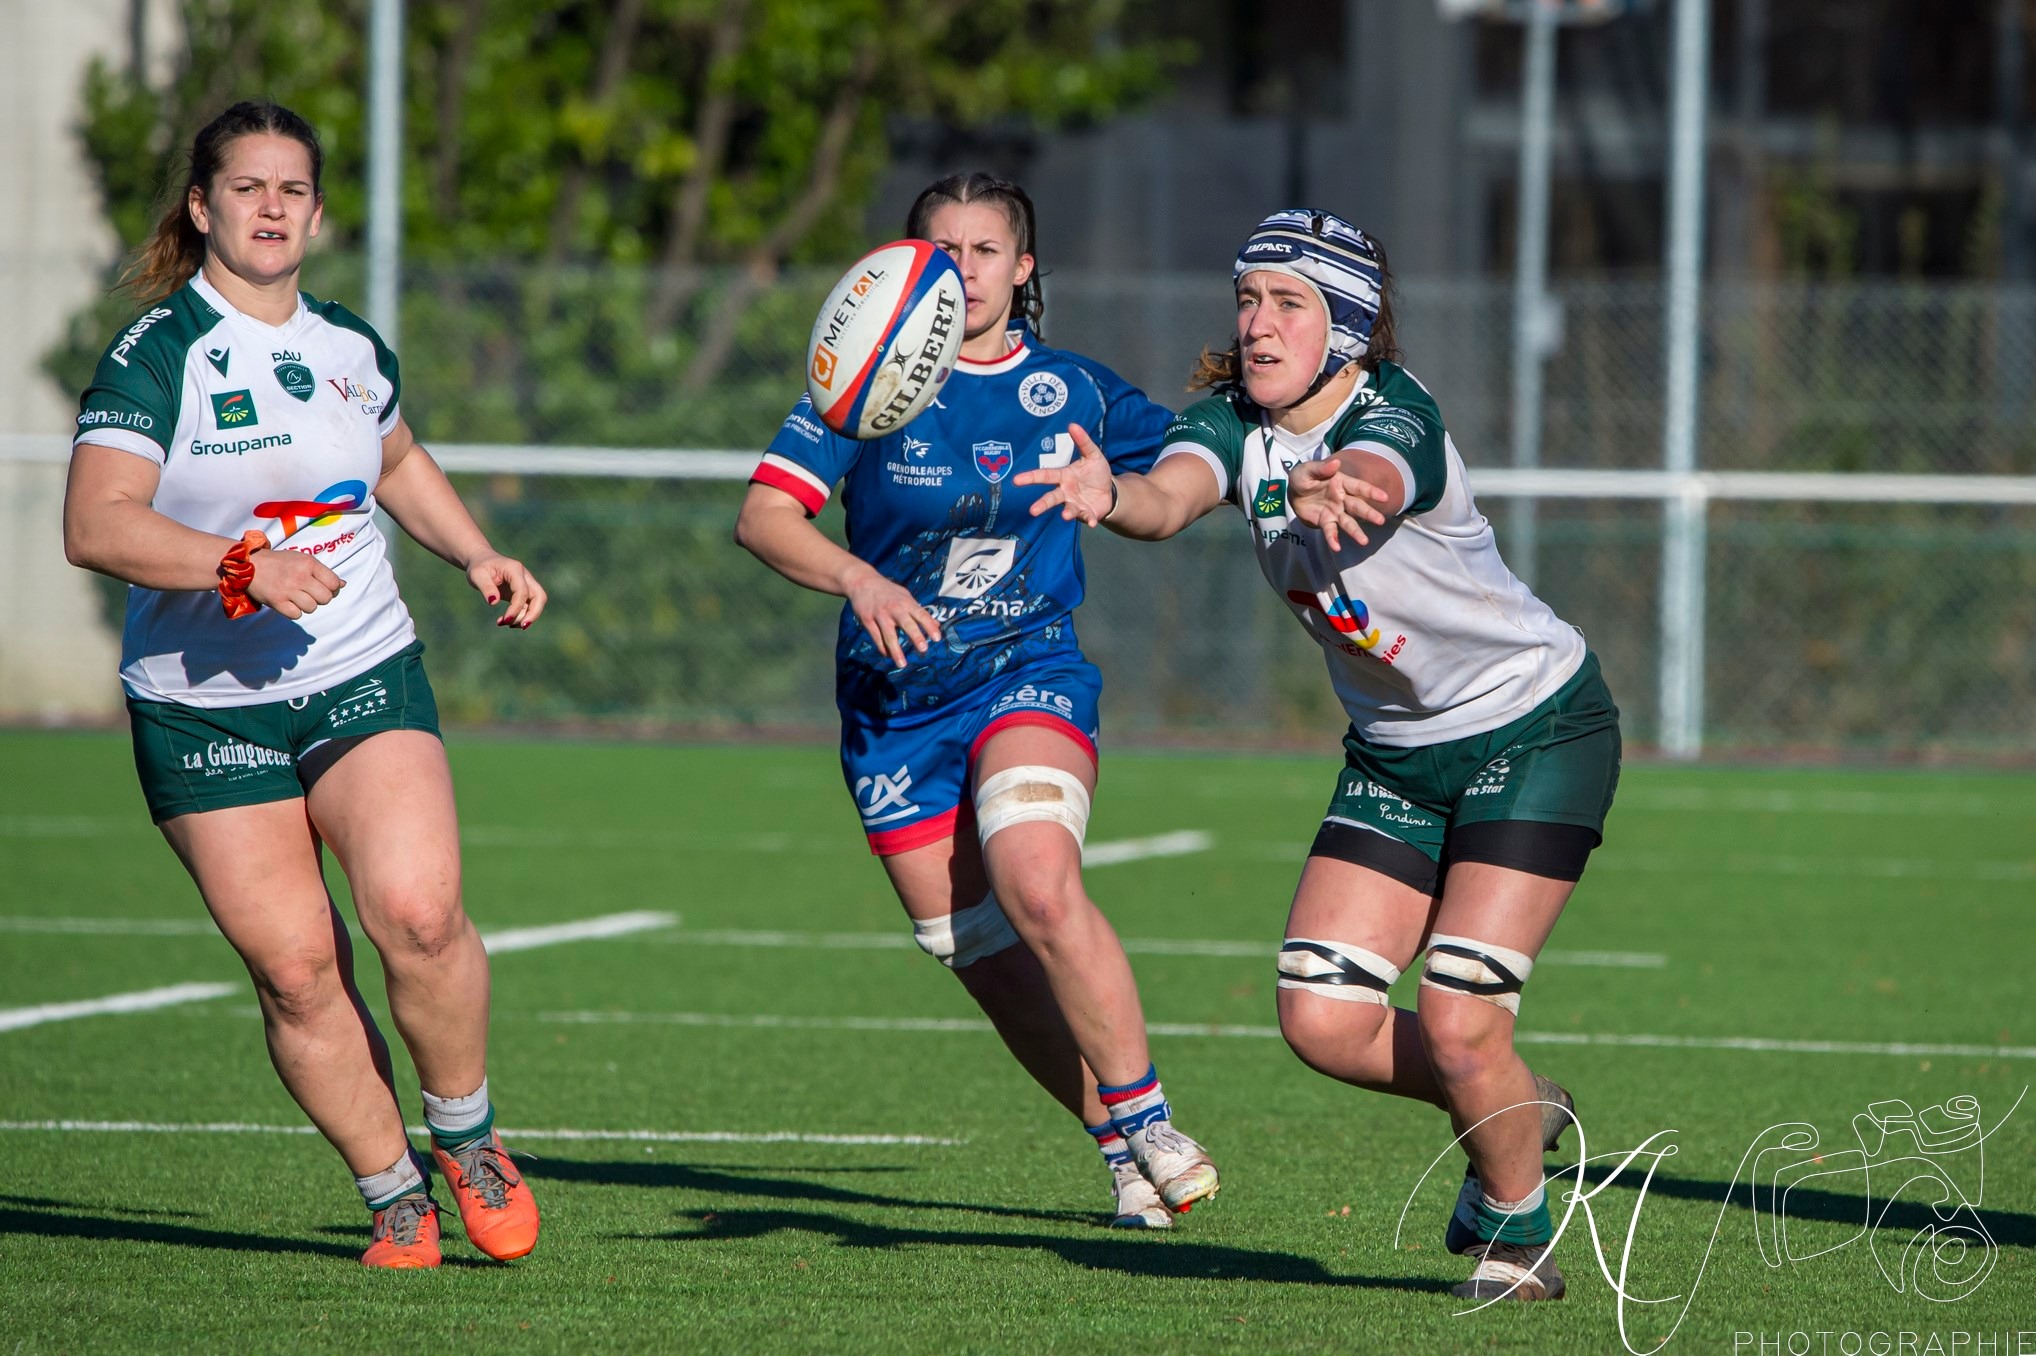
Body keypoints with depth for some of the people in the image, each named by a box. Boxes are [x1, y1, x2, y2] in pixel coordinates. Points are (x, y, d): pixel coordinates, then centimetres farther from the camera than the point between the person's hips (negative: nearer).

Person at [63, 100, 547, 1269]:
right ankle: (397, 1196, 8)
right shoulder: (156, 356, -8)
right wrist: (242, 565, -30)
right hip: (204, 709, -3)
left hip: (367, 681, 3)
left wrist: (480, 557, 17)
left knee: (417, 912, -20)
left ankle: (467, 1133, 4)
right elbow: (97, 525, -20)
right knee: (294, 967, -8)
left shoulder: (354, 350, 9)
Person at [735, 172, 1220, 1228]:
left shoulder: (1073, 390, 3)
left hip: (1030, 672, -1)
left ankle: (1144, 1120, -19)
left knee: (1036, 885, -29)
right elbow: (764, 515, -12)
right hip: (893, 699, 1)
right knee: (978, 952, 1)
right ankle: (1123, 1152, 17)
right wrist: (859, 579, -30)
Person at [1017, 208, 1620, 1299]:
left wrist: (1328, 491, -74)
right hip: (1395, 752, 7)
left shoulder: (1395, 415, -24)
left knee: (1457, 1022, -16)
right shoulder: (1234, 419, -7)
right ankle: (1516, 1110, 23)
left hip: (1536, 729, -7)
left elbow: (1370, 481, -49)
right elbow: (1171, 495, -29)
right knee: (1321, 1019, -5)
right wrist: (1112, 495, -53)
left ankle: (1517, 1221, 12)